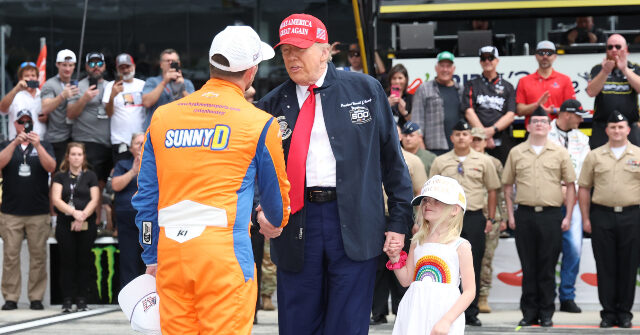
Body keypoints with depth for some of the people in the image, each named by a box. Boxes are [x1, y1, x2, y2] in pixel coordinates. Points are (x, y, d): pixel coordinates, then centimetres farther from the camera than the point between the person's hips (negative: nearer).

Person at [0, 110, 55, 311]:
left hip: (38, 213, 0)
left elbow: (51, 167, -6)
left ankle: (36, 297, 5)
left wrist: (37, 145, -20)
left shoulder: (43, 146, 11)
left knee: (38, 255, -1)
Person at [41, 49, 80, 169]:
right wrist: (62, 96, -36)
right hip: (57, 139, -7)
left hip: (74, 136, 7)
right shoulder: (50, 85, -6)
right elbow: (45, 109, -23)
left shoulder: (75, 84, 17)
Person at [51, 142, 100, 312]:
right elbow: (56, 199, -2)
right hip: (65, 225, 0)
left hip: (87, 226, 0)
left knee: (84, 262, 0)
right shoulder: (60, 176, 10)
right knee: (67, 262, -2)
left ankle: (82, 300, 4)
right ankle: (67, 300, 0)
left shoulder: (90, 176, 10)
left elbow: (95, 200, 2)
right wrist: (74, 212, -16)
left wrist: (83, 215, -13)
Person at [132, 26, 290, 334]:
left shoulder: (162, 116, 11)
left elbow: (146, 195, 15)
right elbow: (277, 196, 12)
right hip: (225, 251, -4)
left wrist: (151, 257, 23)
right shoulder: (259, 123, 0)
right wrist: (276, 219, 36)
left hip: (170, 251, 4)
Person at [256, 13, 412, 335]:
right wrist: (260, 211, -8)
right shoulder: (272, 105, 8)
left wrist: (399, 221, 3)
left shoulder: (365, 89, 5)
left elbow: (392, 157, 7)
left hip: (354, 222, -2)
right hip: (295, 225, 2)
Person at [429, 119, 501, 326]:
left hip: (475, 218, 0)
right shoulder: (440, 162, 7)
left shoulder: (483, 162, 6)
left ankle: (471, 313, 9)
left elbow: (492, 190, 10)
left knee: (473, 268, 2)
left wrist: (490, 218, 5)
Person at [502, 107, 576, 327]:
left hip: (551, 215, -1)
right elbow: (508, 185, 12)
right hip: (524, 215, 1)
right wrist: (510, 215, 5)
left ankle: (546, 313, 8)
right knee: (528, 266, 4)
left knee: (547, 267, 1)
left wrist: (568, 216, 0)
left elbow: (570, 185, 7)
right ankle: (529, 312, 11)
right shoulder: (516, 153, 9)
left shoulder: (560, 153, 5)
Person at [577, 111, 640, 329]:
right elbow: (584, 188, 8)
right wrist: (586, 219, 2)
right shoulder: (595, 156, 7)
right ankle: (608, 312, 10)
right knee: (605, 267, 3)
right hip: (602, 215, 0)